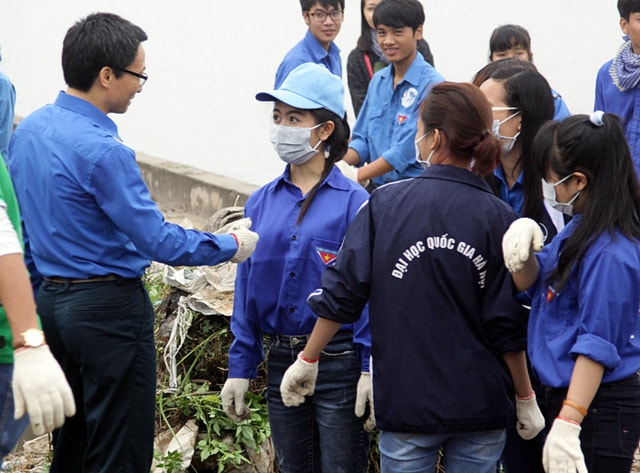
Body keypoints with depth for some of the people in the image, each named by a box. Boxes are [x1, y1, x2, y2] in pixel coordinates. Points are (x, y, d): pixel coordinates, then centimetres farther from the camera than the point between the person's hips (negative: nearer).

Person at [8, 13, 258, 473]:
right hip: (109, 307, -9)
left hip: (49, 298, 9)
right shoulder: (101, 150, -21)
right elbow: (160, 242, -18)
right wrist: (233, 245, -4)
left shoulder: (27, 130, 5)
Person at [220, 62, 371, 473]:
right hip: (282, 361, 5)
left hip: (339, 363, -5)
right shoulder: (262, 203, 6)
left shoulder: (354, 202, -8)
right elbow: (247, 288, 9)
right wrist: (240, 369, 7)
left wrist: (371, 370, -15)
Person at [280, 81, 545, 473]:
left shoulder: (385, 203, -6)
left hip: (406, 402, 0)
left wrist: (308, 360, 9)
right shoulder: (498, 217, -7)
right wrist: (526, 399, 5)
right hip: (481, 408, 0)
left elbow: (343, 293, -4)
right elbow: (508, 326, -7)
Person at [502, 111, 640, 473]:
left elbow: (597, 346, -24)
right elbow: (532, 284, 14)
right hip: (564, 397, 10)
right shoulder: (582, 228, 5)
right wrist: (524, 237, -6)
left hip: (597, 410, -10)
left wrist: (567, 425, -26)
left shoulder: (609, 253, -22)